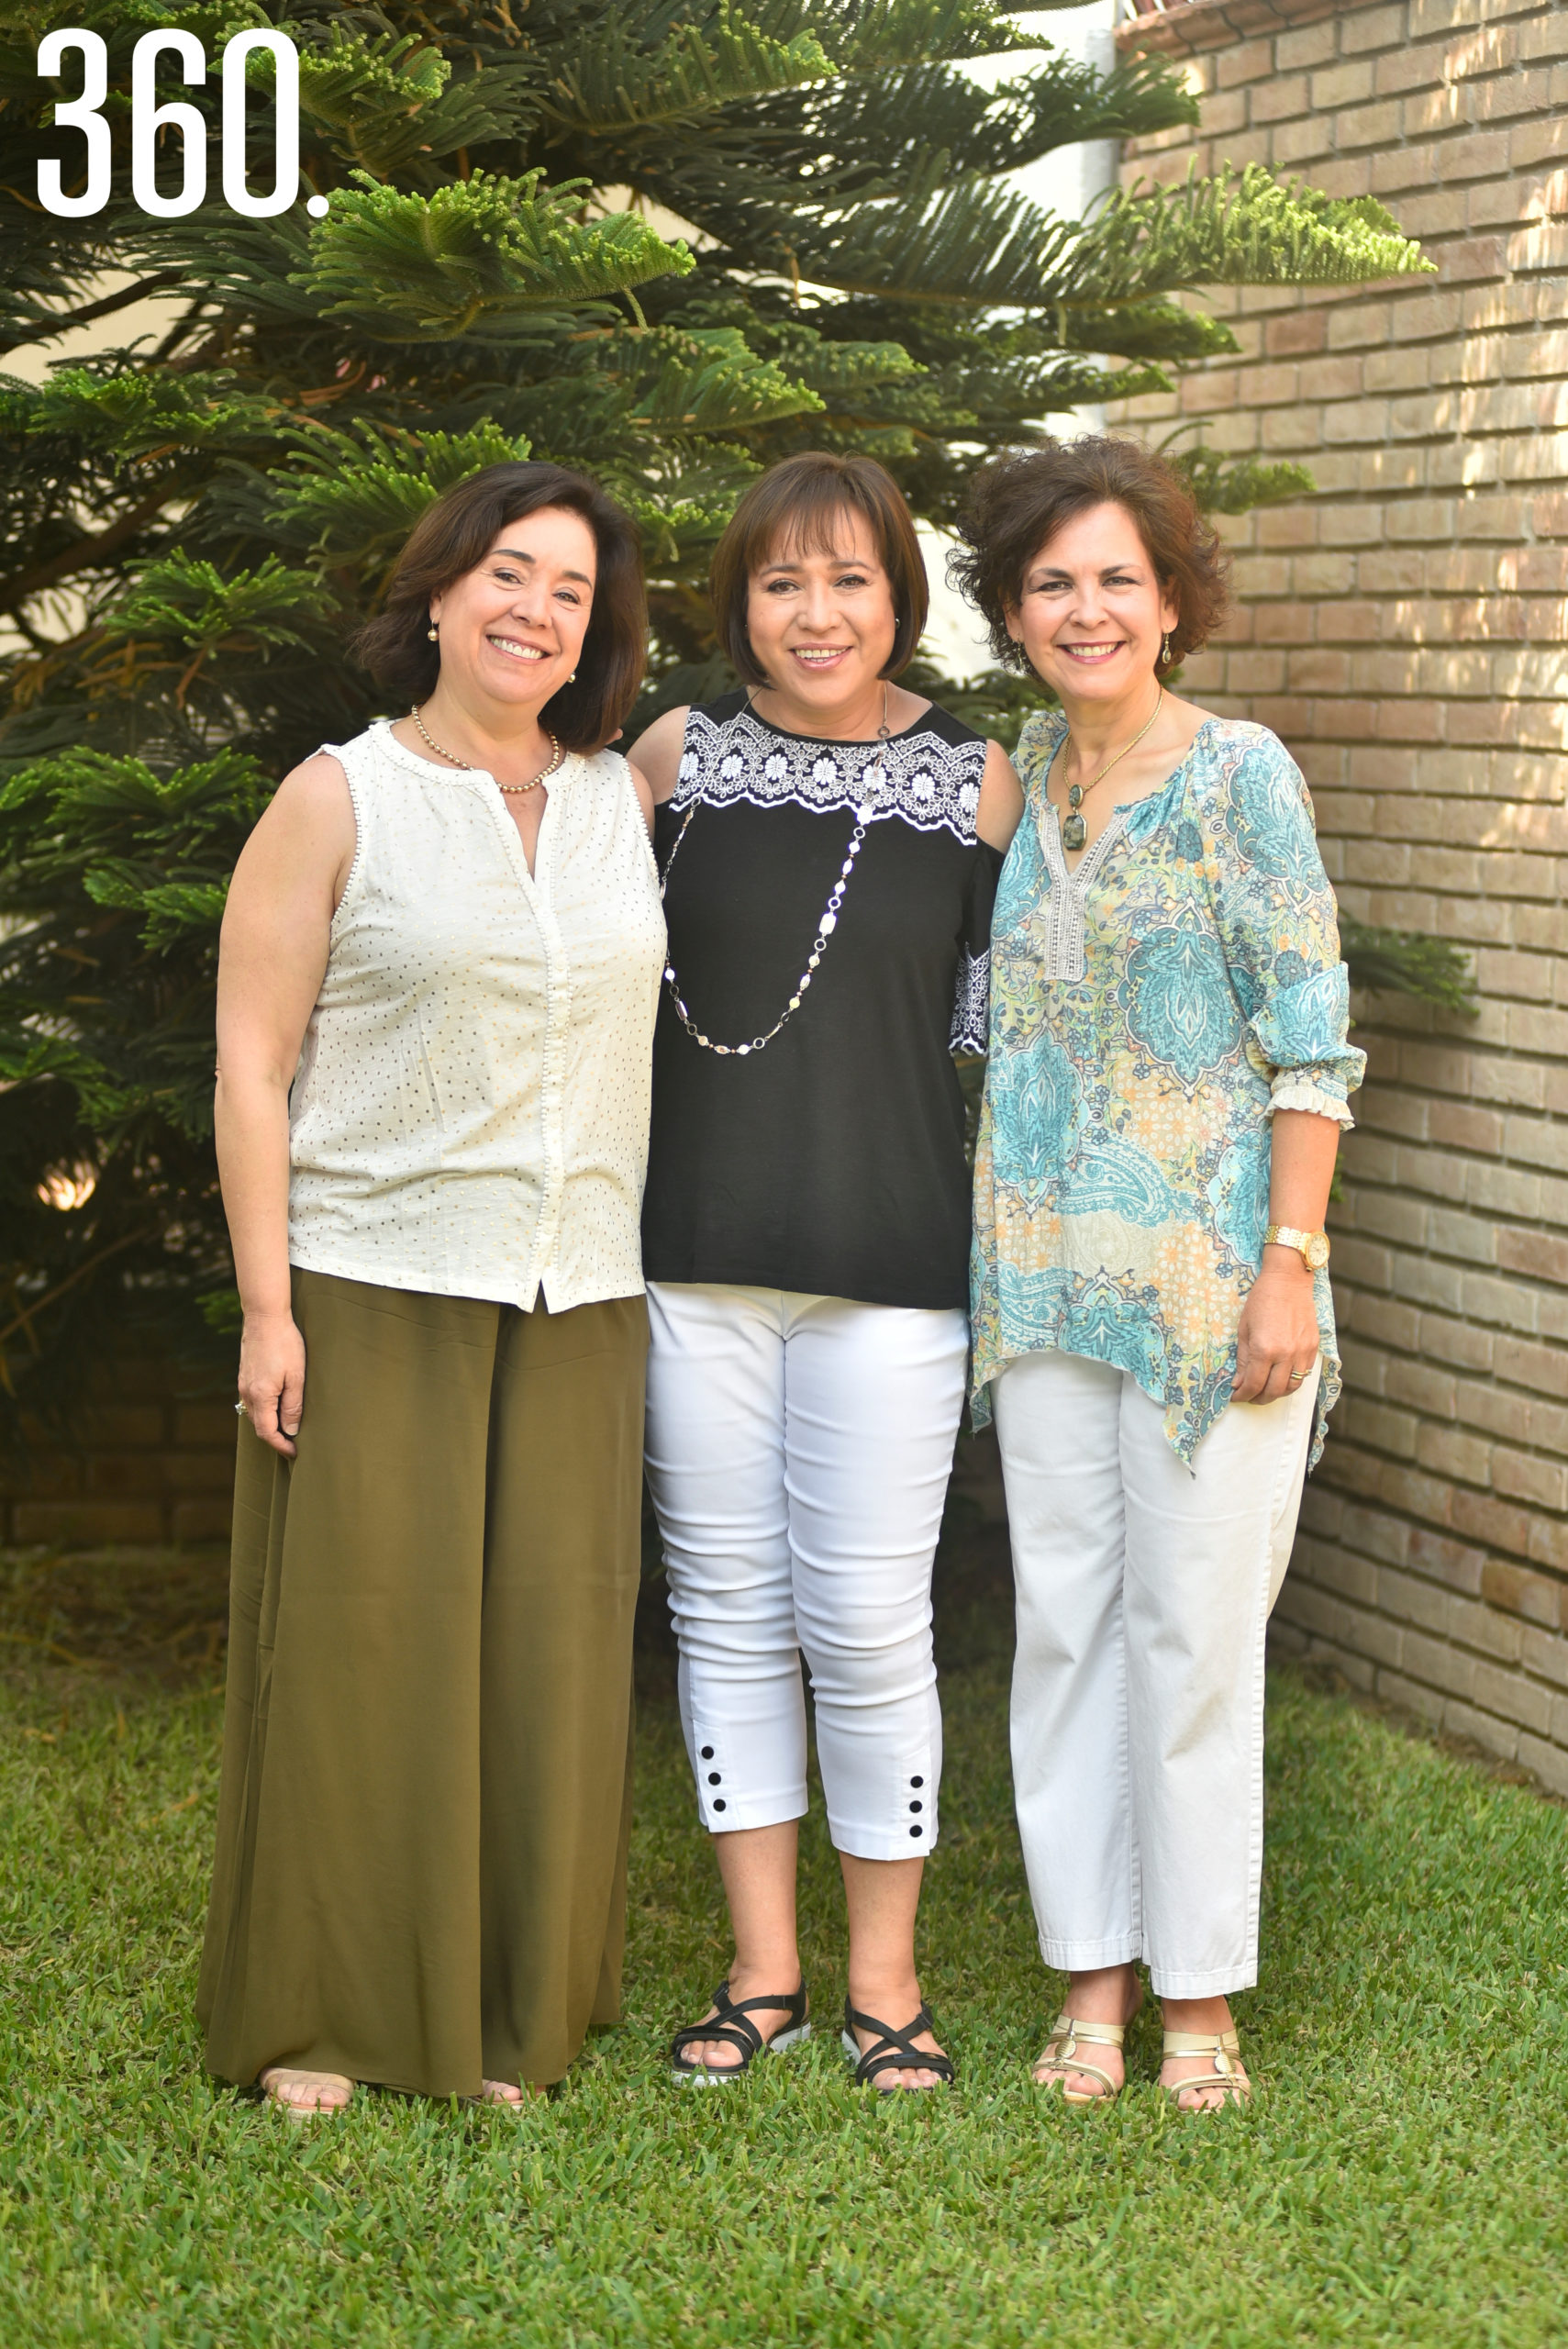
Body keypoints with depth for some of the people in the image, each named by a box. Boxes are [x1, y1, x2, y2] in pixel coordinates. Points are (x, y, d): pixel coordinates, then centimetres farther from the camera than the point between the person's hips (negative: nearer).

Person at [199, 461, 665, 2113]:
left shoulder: (630, 801, 10)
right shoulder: (336, 801, -1)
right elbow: (250, 1065, -4)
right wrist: (265, 1305, -10)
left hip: (576, 1298, 4)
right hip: (372, 1292, -4)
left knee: (545, 1647, 5)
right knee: (355, 1642, -1)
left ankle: (507, 2011, 18)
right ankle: (316, 2019, 13)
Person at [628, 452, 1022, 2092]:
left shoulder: (974, 783, 2)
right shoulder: (678, 757, 4)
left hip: (890, 1264, -2)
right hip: (695, 1257, 2)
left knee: (866, 1623, -2)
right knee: (726, 1607, 8)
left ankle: (884, 1975, 15)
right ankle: (762, 1967, 21)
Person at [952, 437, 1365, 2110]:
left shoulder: (1239, 775, -6)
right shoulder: (1020, 776, 10)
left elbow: (1311, 1046, -7)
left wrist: (1290, 1262, -14)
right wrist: (989, 1243, 12)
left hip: (1210, 1272, -5)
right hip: (1048, 1274, 5)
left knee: (1193, 1625, 0)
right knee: (1065, 1618, 8)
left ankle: (1198, 1992, 12)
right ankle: (1091, 1974, 19)